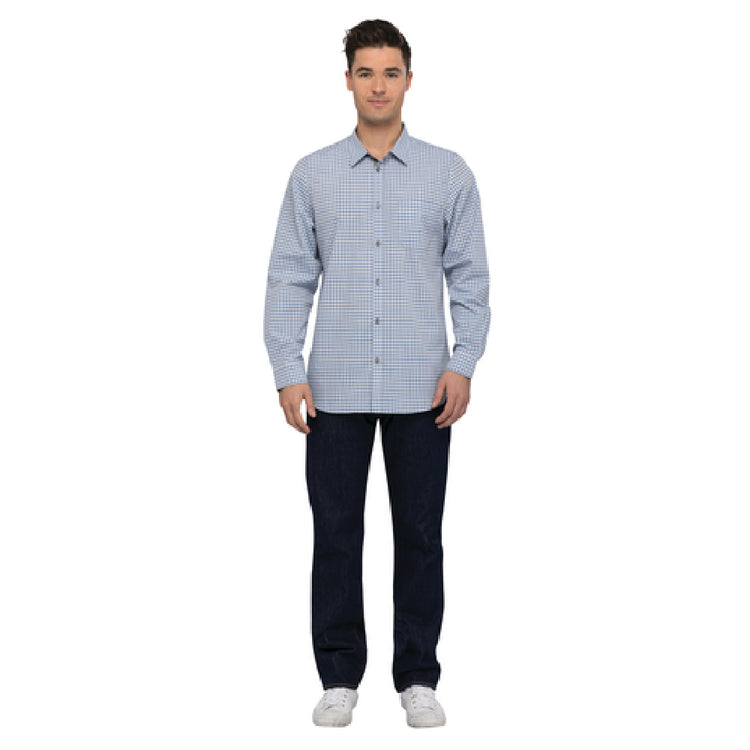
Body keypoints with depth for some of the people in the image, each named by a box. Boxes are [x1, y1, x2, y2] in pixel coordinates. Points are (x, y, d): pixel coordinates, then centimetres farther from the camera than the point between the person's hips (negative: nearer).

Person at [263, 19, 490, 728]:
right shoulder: (313, 174, 4)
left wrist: (462, 365, -8)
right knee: (336, 534, 5)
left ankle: (417, 677, 17)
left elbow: (469, 277, 3)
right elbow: (289, 278, 2)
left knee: (419, 534, 6)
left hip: (420, 387, 0)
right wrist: (288, 372, -6)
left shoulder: (448, 173, 4)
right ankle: (340, 676, 17)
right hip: (335, 387, 0)